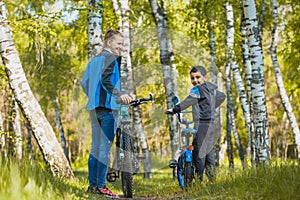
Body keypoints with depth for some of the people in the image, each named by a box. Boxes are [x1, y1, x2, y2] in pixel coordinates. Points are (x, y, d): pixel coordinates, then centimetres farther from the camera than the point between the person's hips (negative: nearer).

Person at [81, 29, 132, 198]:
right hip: (108, 107, -9)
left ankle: (92, 184, 15)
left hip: (94, 107, 9)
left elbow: (84, 83, 20)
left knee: (96, 147, 12)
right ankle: (101, 186, -7)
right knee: (106, 147, -7)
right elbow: (105, 79, -21)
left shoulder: (95, 60, 19)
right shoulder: (112, 58, -7)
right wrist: (119, 94, -29)